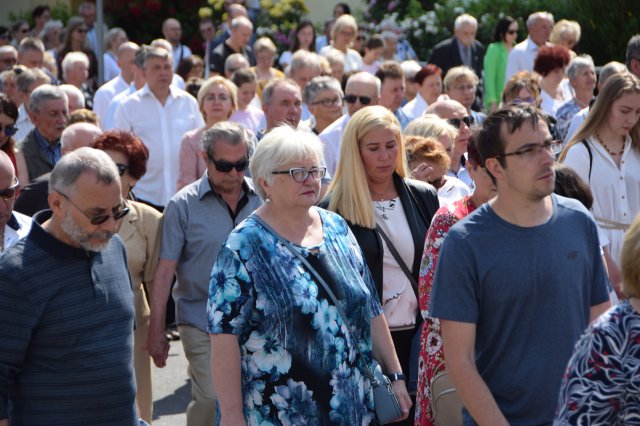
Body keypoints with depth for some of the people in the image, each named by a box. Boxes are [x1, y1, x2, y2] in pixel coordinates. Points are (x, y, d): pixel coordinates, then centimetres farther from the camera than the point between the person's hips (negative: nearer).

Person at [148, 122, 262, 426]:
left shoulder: (262, 199, 3)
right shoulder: (184, 205, -5)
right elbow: (165, 270, -5)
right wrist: (156, 329, -8)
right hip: (203, 323, -3)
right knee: (210, 399, -10)